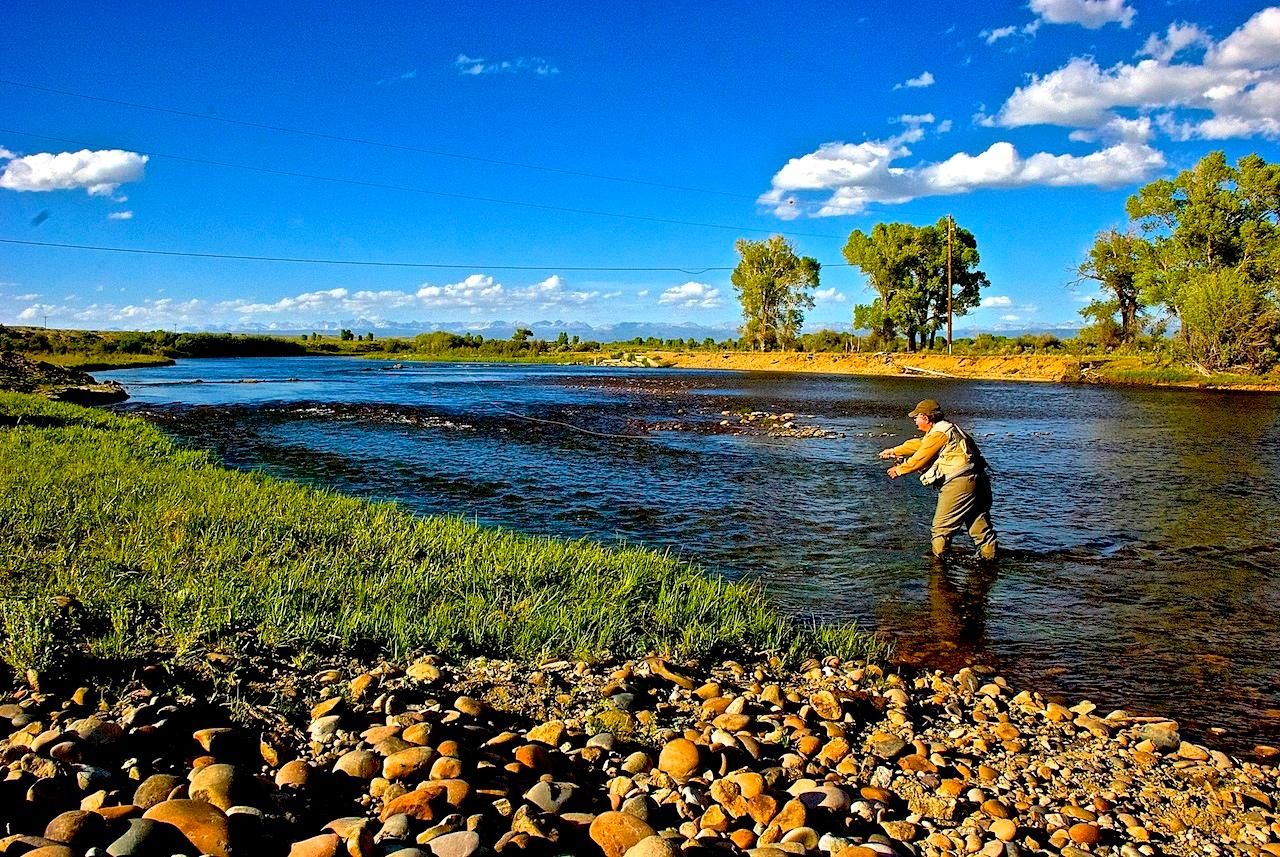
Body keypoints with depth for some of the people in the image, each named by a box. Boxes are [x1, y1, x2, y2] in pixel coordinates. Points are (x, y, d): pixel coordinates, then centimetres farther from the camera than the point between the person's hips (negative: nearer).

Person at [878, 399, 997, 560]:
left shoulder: (938, 434, -12)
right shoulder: (946, 429, 19)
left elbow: (919, 459, -7)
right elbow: (918, 444, 30)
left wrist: (899, 470, 8)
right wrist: (894, 451, 35)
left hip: (958, 483, -10)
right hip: (976, 480, 10)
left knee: (941, 527, -2)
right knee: (979, 523, 16)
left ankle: (938, 560, 3)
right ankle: (989, 557, 21)